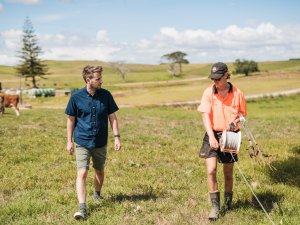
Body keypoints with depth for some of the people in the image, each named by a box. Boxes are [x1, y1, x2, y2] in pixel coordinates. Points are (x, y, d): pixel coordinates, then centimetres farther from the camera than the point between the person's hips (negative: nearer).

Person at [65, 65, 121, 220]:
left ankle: (97, 195, 43)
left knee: (99, 171, 17)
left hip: (100, 143, 3)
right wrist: (69, 141, 1)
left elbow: (112, 117, 4)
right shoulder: (76, 97, -8)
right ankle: (82, 208, -12)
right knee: (82, 173, -12)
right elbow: (71, 119, 1)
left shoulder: (106, 95, -3)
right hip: (82, 143, -3)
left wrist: (117, 137, -2)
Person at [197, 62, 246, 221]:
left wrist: (236, 121, -17)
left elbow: (242, 114, 6)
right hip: (213, 135, 0)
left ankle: (228, 201, 35)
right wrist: (211, 136, -21)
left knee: (228, 173, 11)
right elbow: (205, 116, -9)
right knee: (211, 171, -13)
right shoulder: (208, 92, -4)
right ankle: (215, 206, -1)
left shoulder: (237, 94, -3)